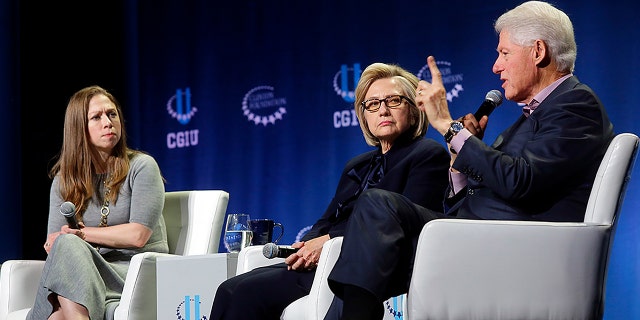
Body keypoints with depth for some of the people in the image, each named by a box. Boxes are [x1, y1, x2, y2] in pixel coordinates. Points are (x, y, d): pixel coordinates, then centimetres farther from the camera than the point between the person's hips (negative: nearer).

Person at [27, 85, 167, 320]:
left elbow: (137, 235, -8)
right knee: (66, 245, -33)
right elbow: (53, 243, 8)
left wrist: (80, 233, -3)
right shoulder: (64, 181, 15)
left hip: (139, 272, -3)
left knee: (68, 244, -31)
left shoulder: (141, 166, 2)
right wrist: (70, 239, -17)